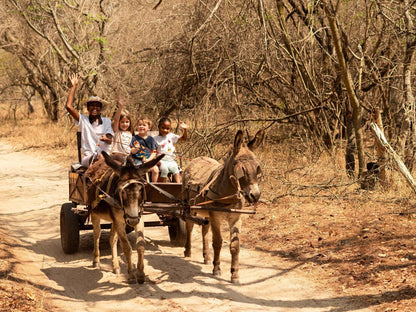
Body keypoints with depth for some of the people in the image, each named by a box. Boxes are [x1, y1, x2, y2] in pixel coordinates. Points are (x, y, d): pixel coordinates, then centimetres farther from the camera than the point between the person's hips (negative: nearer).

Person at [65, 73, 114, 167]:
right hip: (88, 157, -2)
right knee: (97, 160, -38)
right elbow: (68, 106, 3)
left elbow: (110, 140, 5)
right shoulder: (83, 120, 15)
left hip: (105, 155, 2)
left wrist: (106, 138, -22)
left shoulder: (106, 121, 18)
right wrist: (74, 86, 7)